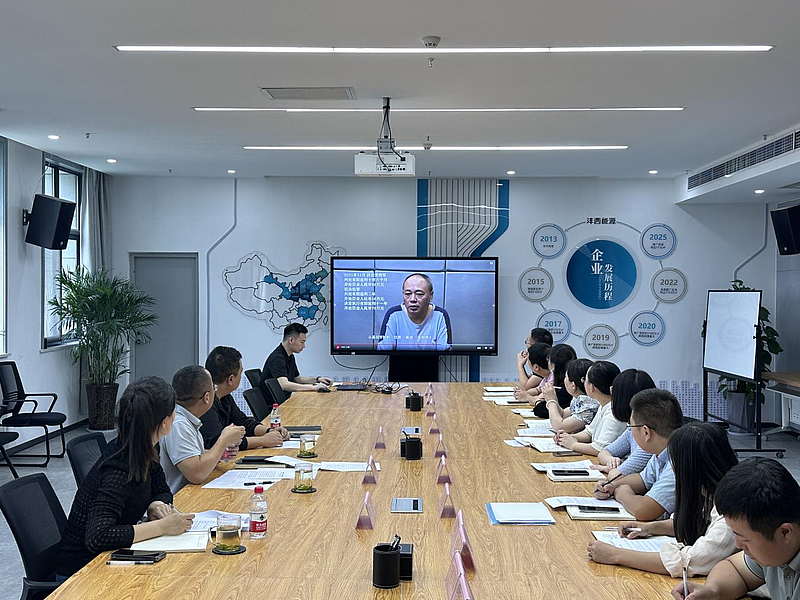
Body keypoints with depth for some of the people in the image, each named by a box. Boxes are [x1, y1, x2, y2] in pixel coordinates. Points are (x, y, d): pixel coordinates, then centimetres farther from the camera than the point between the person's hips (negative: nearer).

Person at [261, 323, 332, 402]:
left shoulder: (290, 357, 13)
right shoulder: (277, 358, -19)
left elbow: (297, 379, 26)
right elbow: (284, 385, -32)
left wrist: (317, 379, 10)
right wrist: (313, 387, -30)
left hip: (284, 400, 9)